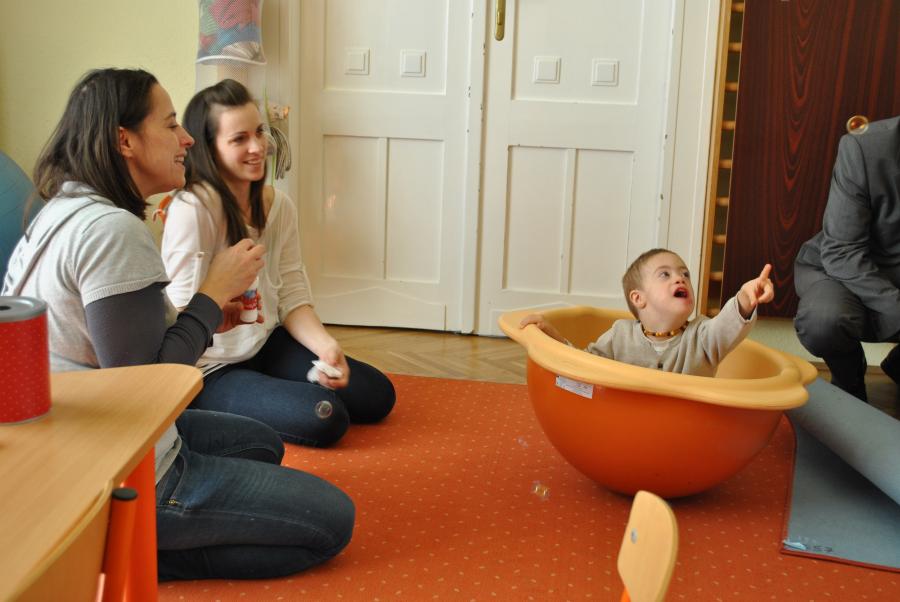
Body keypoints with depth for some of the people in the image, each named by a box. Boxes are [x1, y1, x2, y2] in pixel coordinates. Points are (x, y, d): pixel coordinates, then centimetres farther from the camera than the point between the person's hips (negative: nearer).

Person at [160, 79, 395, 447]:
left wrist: (326, 345, -17)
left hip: (267, 346, 7)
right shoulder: (192, 209, -22)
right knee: (326, 417, -22)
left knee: (378, 395, 4)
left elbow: (292, 296, 1)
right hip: (209, 371, -7)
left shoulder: (278, 205, 1)